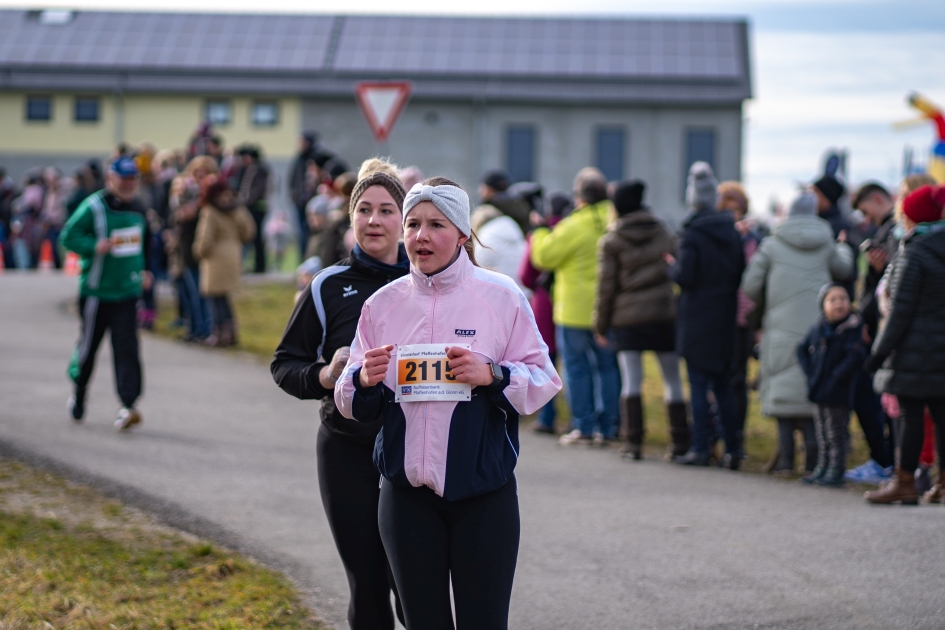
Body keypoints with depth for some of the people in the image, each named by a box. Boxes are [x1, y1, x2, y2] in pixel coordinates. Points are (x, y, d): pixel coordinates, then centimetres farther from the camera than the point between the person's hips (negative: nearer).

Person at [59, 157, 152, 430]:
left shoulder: (138, 209, 10)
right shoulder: (94, 207, -10)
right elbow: (68, 236, -11)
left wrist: (143, 270, 20)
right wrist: (96, 246, -24)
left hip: (128, 291, 4)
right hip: (96, 291, -4)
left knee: (127, 347, -7)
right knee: (89, 343, 7)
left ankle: (128, 405, -13)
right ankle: (78, 393, 33)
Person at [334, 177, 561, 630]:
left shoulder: (500, 296, -3)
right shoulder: (383, 304, 6)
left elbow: (543, 381, -2)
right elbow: (350, 403, 11)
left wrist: (492, 375, -19)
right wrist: (364, 379, -11)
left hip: (483, 490, -3)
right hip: (407, 492, 3)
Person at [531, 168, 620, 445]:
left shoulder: (575, 226, -15)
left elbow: (543, 257, -10)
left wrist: (540, 233, 6)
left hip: (576, 310, -5)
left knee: (577, 367, 3)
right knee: (608, 365, 11)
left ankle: (584, 427, 2)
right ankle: (608, 427, 11)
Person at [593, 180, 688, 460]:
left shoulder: (611, 241, -2)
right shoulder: (663, 232, 7)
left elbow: (606, 286, -3)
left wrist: (600, 324, 5)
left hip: (627, 317, -2)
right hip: (665, 314, 2)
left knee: (631, 381, 0)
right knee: (673, 380, 8)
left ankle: (634, 442, -5)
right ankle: (680, 441, 9)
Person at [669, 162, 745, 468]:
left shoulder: (692, 234, -13)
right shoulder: (732, 231, 5)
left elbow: (686, 278, -16)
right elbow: (742, 274, 7)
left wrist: (672, 265, 2)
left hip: (698, 319, -5)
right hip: (726, 318, 5)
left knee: (699, 386, -2)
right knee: (723, 386, 11)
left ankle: (700, 448, -3)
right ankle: (732, 450, 10)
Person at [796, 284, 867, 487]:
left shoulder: (852, 328, -11)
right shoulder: (818, 328, 7)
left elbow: (855, 356, -20)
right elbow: (803, 349, 19)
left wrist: (836, 377, -18)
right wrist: (809, 370, 4)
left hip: (838, 394, -6)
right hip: (819, 393, 6)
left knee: (836, 434, 2)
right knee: (822, 434, 15)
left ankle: (836, 470, 8)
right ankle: (822, 467, 23)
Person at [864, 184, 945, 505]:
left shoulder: (914, 254, -13)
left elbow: (901, 310, -15)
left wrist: (880, 351, -10)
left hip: (915, 350, -7)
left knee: (911, 416, -3)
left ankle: (905, 484, 2)